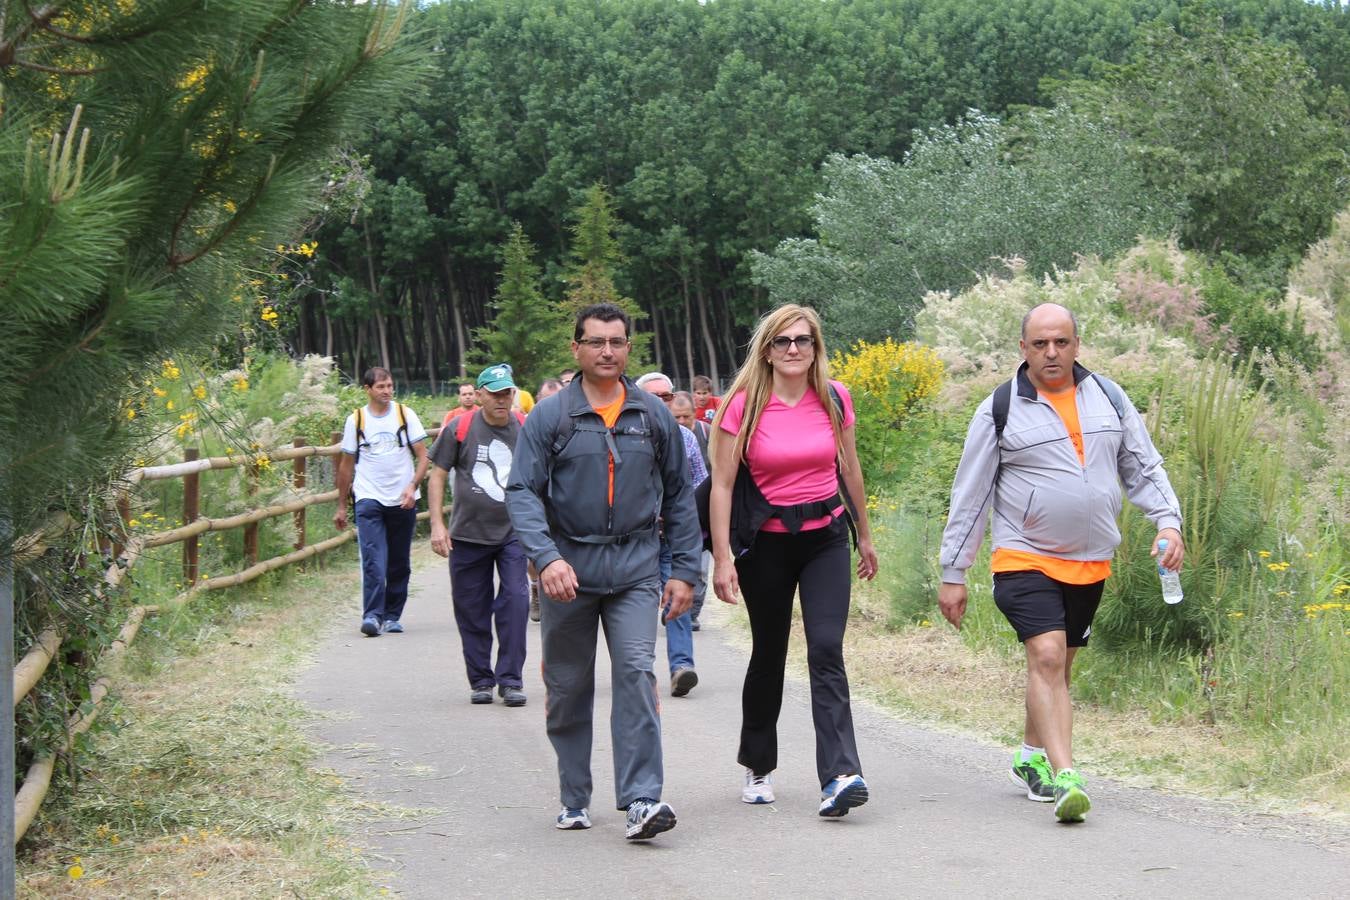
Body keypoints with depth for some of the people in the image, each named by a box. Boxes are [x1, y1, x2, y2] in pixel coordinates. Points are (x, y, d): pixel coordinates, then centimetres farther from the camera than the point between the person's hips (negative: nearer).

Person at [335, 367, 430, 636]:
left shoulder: (405, 415, 4)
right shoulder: (356, 420, 4)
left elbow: (423, 456, 2)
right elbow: (346, 465, 11)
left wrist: (412, 486, -14)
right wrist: (341, 506, 12)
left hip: (403, 501, 1)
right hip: (369, 500, -1)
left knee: (399, 563, 8)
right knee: (373, 560, -15)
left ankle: (392, 616, 17)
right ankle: (372, 615, -18)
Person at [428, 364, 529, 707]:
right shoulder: (460, 430, -3)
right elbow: (438, 476, 4)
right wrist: (437, 524, -3)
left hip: (514, 532, 0)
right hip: (468, 534, 0)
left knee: (515, 600, -13)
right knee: (472, 611, 6)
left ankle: (510, 680, -5)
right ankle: (480, 681, 20)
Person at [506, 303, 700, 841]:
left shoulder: (654, 416, 7)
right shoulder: (549, 417, 0)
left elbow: (679, 496, 13)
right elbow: (522, 492, -7)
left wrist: (685, 570, 8)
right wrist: (546, 557, -22)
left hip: (635, 569, 0)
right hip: (567, 569, 0)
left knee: (636, 674, -14)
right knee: (568, 688, 8)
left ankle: (641, 799, -16)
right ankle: (574, 802, 22)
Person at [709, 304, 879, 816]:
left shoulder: (834, 399, 1)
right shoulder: (745, 405, -8)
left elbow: (849, 470, 14)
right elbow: (722, 484, -8)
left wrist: (864, 537, 20)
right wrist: (723, 557, -14)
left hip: (826, 538, 1)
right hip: (766, 543, -1)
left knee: (826, 649, -14)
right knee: (769, 654, 11)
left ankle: (840, 776, -21)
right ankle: (757, 767, 31)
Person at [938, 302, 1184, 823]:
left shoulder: (1108, 399, 6)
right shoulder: (1000, 410, -4)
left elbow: (1143, 468, 14)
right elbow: (969, 496, 1)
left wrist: (1168, 521, -3)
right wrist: (953, 574, 1)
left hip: (1091, 562, 4)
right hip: (1025, 559, -4)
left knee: (1057, 665, 14)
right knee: (1046, 657, -20)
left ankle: (1032, 757, 34)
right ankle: (1064, 778, -25)